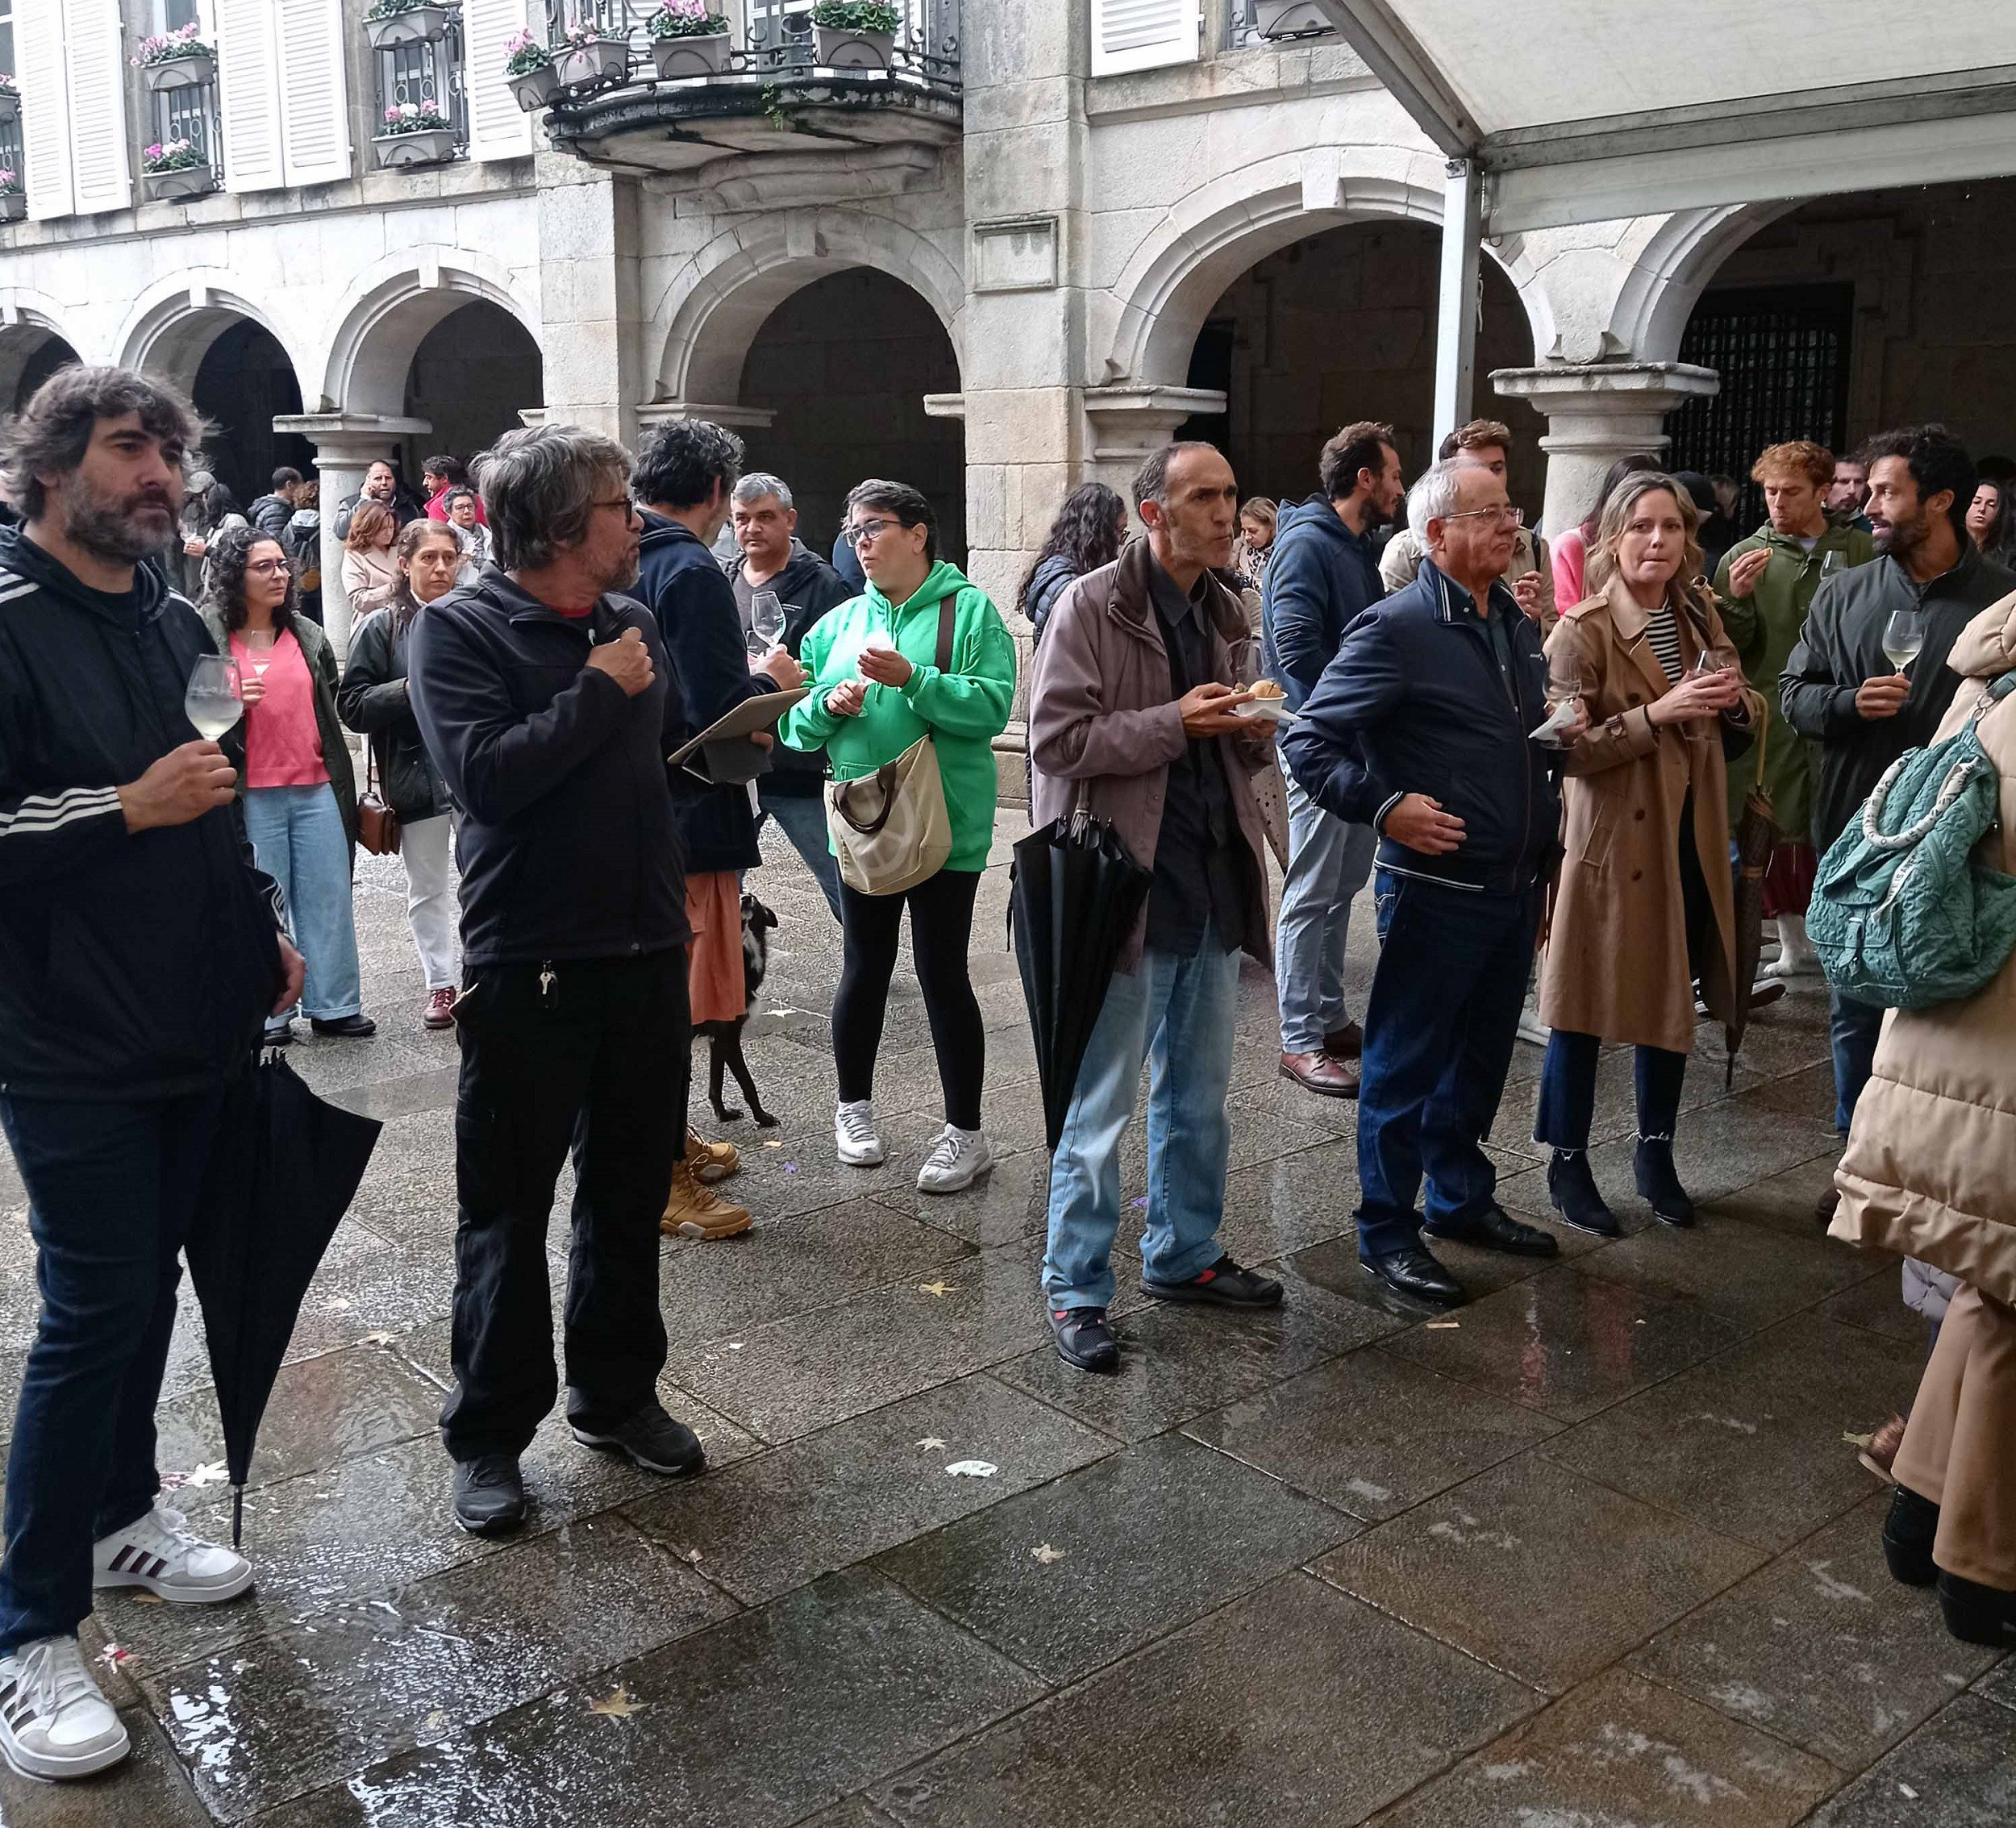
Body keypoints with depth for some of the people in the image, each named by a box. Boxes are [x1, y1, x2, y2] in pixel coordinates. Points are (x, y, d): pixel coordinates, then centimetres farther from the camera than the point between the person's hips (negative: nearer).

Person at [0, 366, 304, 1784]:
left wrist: (266, 930, 14)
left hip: (200, 1028, 7)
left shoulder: (176, 625, 11)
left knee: (146, 1284, 17)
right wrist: (126, 808, -23)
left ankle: (121, 1515, 35)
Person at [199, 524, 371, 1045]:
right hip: (251, 795, -4)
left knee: (328, 898, 6)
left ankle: (334, 1006, 15)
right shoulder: (206, 637, -4)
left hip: (317, 789, 4)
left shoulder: (308, 636, 11)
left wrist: (343, 781, 20)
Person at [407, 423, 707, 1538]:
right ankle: (489, 1437, 20)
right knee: (508, 1206, 6)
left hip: (647, 953, 6)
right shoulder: (459, 630, -11)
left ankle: (616, 1394, 34)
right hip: (528, 967, -6)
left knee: (631, 1192, 17)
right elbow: (485, 775, -25)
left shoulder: (633, 623, 8)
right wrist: (599, 691, -19)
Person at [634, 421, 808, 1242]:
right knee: (675, 998, -2)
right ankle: (663, 1181, 6)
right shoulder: (692, 573, -17)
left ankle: (669, 1139, 33)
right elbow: (715, 710, -24)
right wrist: (768, 682, -5)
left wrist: (741, 714, 17)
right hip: (687, 813, -9)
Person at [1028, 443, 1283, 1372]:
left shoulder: (1224, 612, 13)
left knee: (1199, 1096, 18)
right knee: (1102, 1103, 1)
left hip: (1212, 886, 7)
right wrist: (1173, 723, -21)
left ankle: (1184, 1255, 34)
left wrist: (1253, 727, -1)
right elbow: (1056, 739, -16)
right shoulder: (1092, 605, -9)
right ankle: (1075, 1288, 13)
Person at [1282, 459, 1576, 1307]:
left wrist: (1563, 732, 4)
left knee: (1480, 1057, 19)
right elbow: (1309, 740, -15)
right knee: (1406, 1064, 3)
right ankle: (1387, 1231, 15)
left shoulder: (1520, 625, 12)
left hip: (1517, 887, 8)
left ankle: (1463, 1198, 36)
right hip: (1435, 889, -8)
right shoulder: (1395, 628, -13)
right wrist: (1385, 806, -23)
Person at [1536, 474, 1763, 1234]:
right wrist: (1657, 714, -26)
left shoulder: (1700, 618, 8)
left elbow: (1747, 715, 18)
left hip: (1690, 837, 6)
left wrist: (1736, 699, -4)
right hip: (1613, 839, -6)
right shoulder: (1582, 631, -12)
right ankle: (1567, 1163, 17)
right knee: (1588, 1007, 3)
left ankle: (1656, 1152, 31)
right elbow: (1564, 748, -19)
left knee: (1672, 999, 15)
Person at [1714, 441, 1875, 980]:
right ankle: (1795, 948, 20)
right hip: (1770, 722, 1)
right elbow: (1725, 648, 3)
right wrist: (1736, 599, -13)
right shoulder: (1744, 557, 4)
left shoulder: (1861, 553, 3)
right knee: (1776, 834, 7)